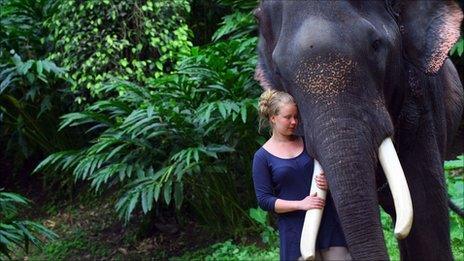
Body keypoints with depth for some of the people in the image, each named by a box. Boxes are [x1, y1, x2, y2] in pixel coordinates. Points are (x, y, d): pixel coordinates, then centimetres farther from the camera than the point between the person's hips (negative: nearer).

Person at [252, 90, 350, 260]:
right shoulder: (263, 157, 0)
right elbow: (264, 200, -5)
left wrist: (328, 182, -7)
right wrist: (300, 204, -16)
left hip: (328, 220, 3)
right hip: (295, 229, -3)